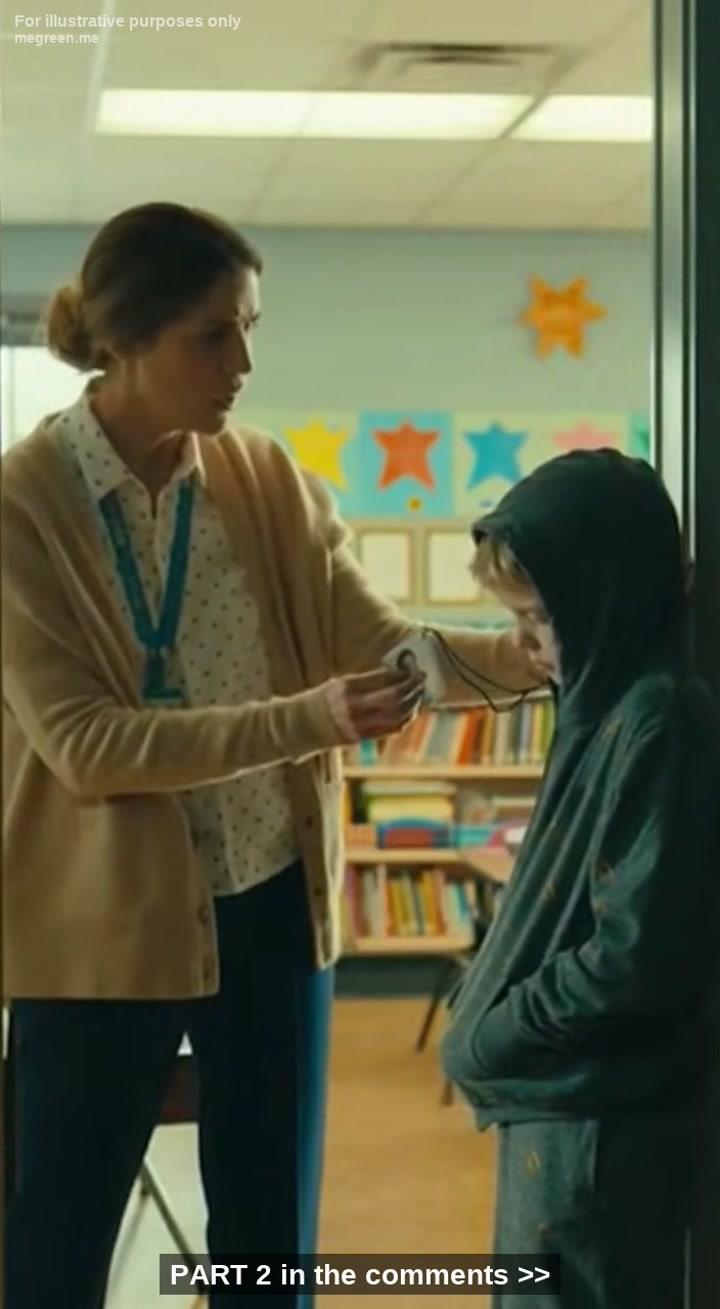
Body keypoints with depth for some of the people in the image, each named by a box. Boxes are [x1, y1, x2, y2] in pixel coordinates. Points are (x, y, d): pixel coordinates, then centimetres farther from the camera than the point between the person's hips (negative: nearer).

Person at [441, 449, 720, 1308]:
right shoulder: (606, 705, 10)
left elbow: (638, 956, -25)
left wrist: (490, 1039, -14)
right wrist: (487, 1015, 5)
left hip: (602, 1122, -10)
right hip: (558, 1101, 10)